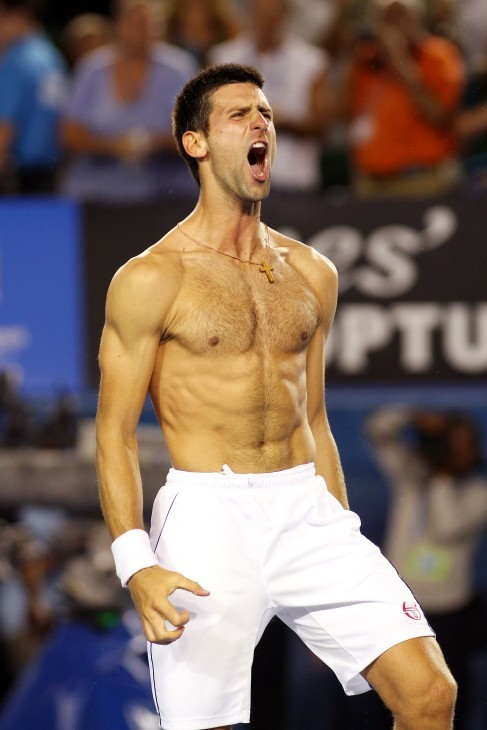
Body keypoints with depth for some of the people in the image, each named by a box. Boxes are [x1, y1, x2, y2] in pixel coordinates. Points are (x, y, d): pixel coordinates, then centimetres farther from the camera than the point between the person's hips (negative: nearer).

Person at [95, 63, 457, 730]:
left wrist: (341, 537, 20)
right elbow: (116, 432, -4)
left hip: (308, 511, 4)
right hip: (207, 516, -4)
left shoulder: (311, 273, 14)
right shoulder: (150, 280, -3)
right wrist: (136, 566, -15)